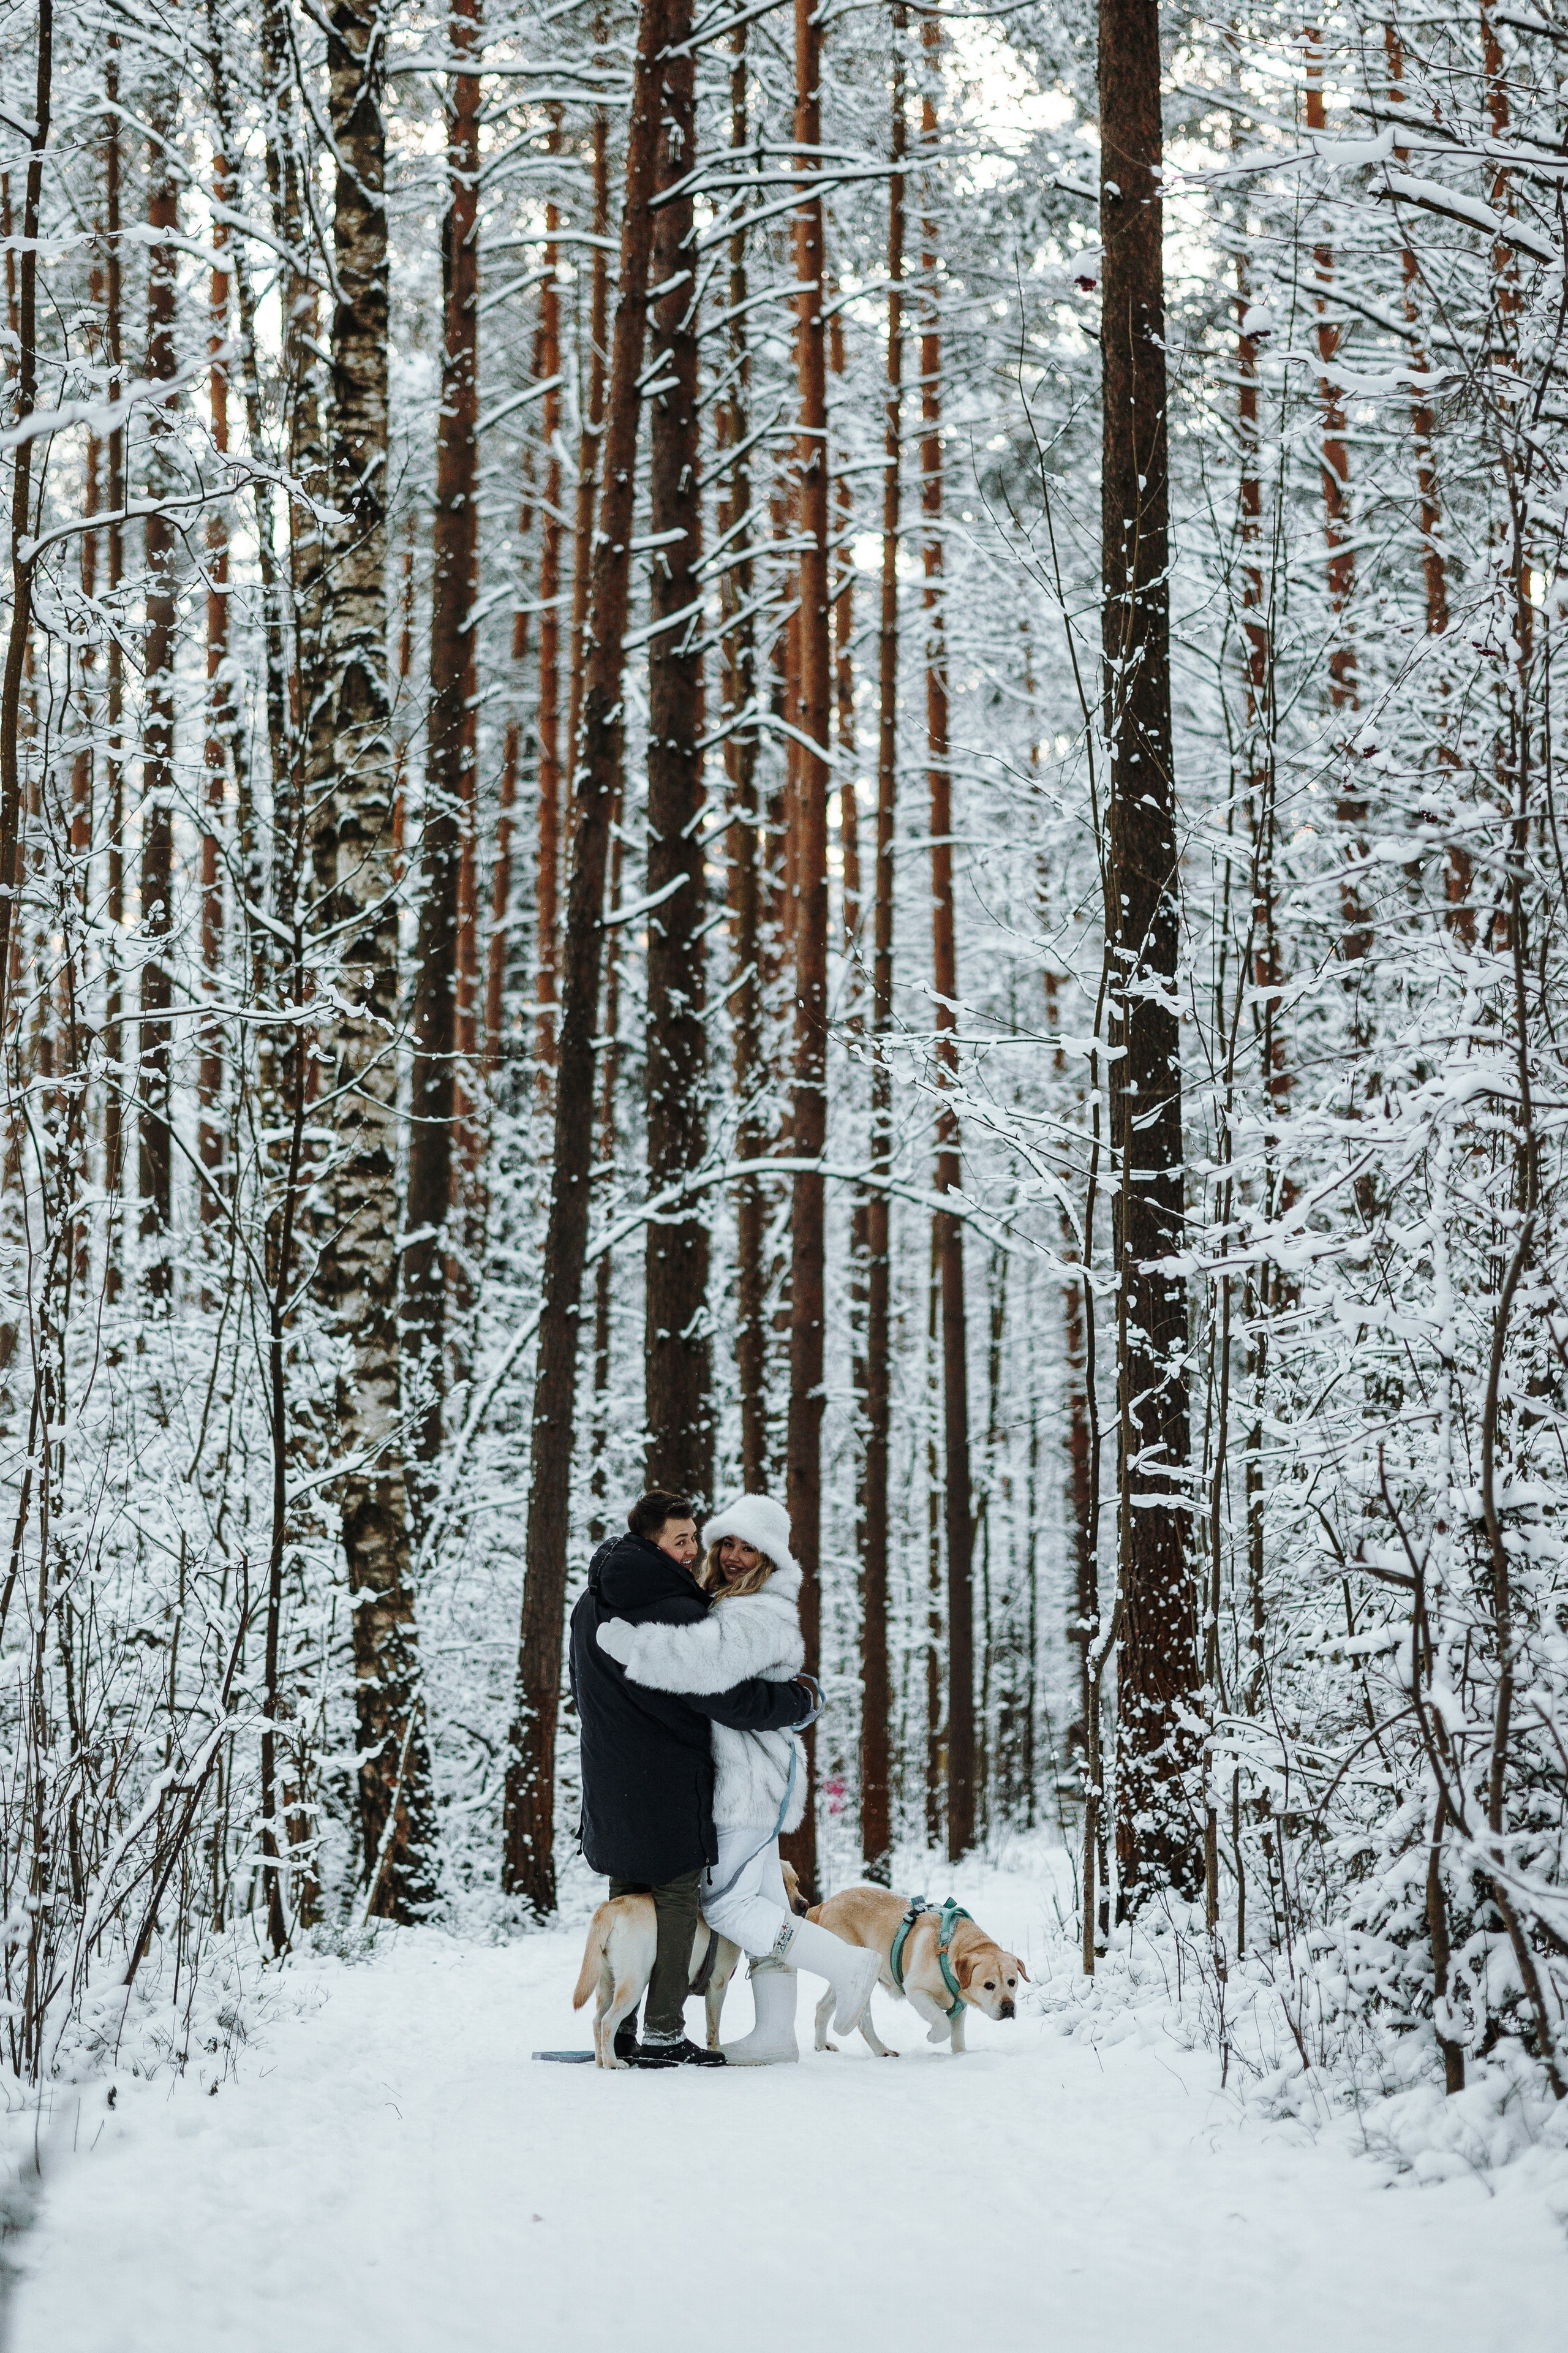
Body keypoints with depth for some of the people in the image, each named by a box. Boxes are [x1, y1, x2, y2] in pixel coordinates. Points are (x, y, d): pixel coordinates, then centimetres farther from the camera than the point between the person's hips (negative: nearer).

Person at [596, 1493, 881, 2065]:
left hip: (751, 1777, -10)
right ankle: (774, 2035, 15)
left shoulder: (763, 1617, -19)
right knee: (761, 1900, 11)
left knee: (726, 1903, -8)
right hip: (747, 1780, 10)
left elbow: (705, 1660, -35)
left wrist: (618, 1636, -29)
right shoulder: (723, 1602, 14)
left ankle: (847, 1964, -1)